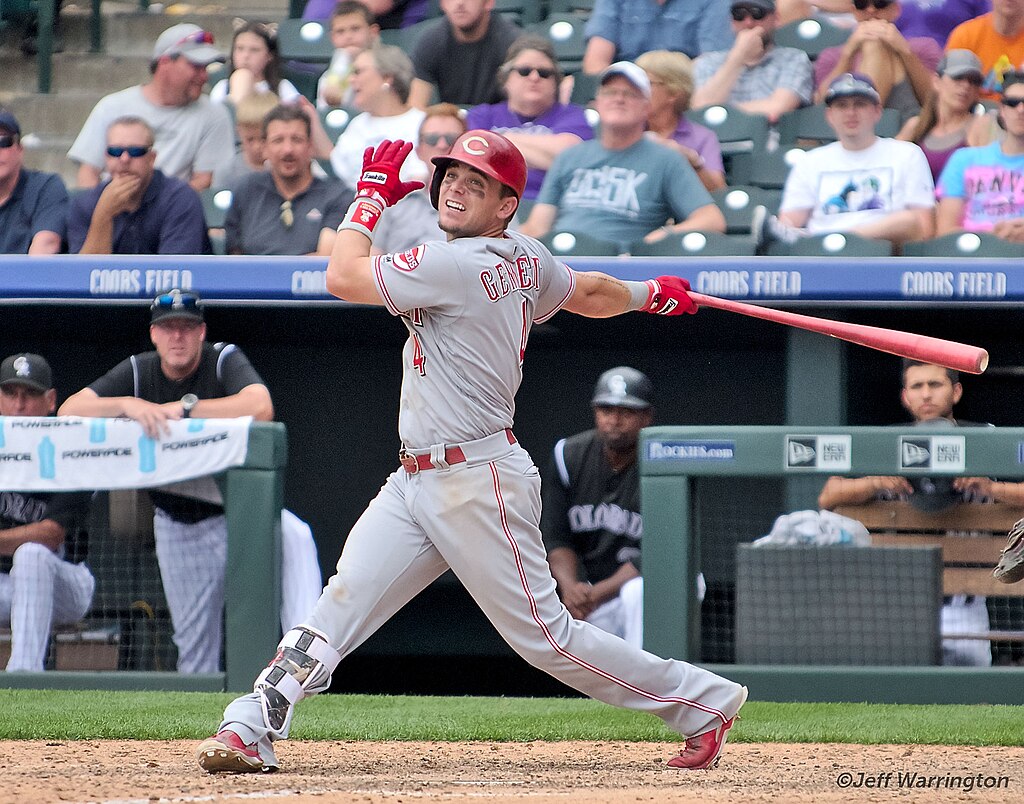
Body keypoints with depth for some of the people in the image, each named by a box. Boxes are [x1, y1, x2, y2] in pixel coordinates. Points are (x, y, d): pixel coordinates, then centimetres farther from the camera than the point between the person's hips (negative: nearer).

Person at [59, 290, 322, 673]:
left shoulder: (224, 360, -12)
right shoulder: (138, 372, -3)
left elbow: (260, 408, -34)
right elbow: (69, 411, -13)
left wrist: (181, 407, -31)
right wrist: (127, 404, -31)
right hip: (177, 527, 4)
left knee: (293, 537, -35)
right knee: (194, 642, 6)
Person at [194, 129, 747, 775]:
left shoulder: (458, 266, -19)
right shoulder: (525, 259, 8)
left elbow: (344, 277, -17)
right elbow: (592, 294, 26)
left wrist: (372, 195, -3)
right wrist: (651, 294, 47)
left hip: (477, 485, -10)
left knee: (545, 636, -1)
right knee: (343, 601, -3)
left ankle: (704, 702, 11)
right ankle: (251, 729, -9)